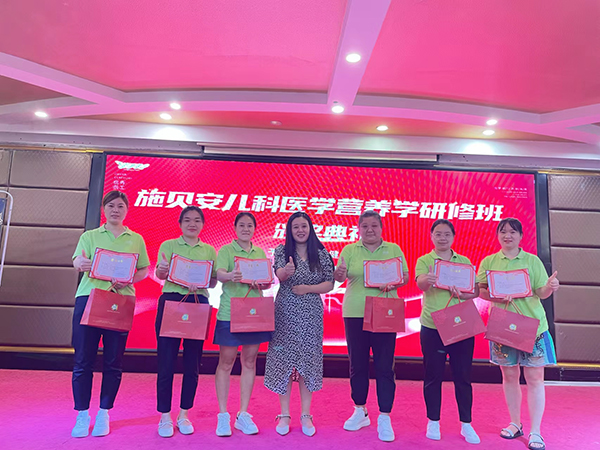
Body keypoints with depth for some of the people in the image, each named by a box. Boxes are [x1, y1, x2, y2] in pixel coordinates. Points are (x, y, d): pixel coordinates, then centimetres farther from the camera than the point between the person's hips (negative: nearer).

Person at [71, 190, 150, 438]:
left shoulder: (136, 239, 13)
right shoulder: (90, 236, 13)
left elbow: (144, 270, 10)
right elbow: (77, 261, -2)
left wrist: (129, 280, -10)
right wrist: (81, 263, -27)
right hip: (88, 297, 0)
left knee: (114, 360, 3)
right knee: (83, 358, 1)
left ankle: (104, 414, 18)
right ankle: (82, 415, 15)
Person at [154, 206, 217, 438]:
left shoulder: (209, 250, 12)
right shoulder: (168, 245, 7)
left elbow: (214, 282, 8)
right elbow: (159, 274, -7)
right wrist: (162, 270, -30)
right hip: (171, 301, -2)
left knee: (193, 363, 6)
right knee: (166, 361, -1)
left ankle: (184, 414, 22)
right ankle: (165, 416, 15)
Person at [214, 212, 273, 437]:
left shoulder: (260, 253, 13)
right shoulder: (226, 250, 0)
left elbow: (268, 282, 10)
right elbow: (219, 274, -18)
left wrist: (261, 284, -13)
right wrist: (231, 276, -39)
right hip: (230, 313, -4)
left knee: (250, 361, 8)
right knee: (226, 362, 2)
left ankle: (244, 414, 20)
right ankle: (223, 415, 15)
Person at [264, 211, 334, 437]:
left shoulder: (321, 254, 4)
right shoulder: (282, 251, 1)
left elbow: (330, 284, 3)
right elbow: (279, 275, -16)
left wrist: (308, 288, -12)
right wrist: (287, 271, -39)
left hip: (311, 314, 1)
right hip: (286, 312, 0)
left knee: (308, 360, 4)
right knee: (284, 360, 2)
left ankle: (306, 415, 17)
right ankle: (284, 415, 16)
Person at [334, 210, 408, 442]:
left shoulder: (394, 249, 7)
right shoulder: (349, 250, 6)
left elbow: (405, 276, 5)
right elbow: (339, 277, -3)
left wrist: (393, 284, -16)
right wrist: (339, 273, -26)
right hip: (355, 313, 1)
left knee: (384, 366, 0)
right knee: (357, 364, 10)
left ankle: (384, 418, 14)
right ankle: (360, 411, 28)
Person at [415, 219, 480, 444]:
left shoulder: (464, 261, 9)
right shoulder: (424, 260, 1)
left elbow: (476, 291, 5)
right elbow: (420, 283, -17)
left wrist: (462, 294, -17)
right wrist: (427, 279, -40)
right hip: (432, 326, -2)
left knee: (463, 375, 7)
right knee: (433, 375, 7)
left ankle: (466, 424, 22)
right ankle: (433, 422, 22)